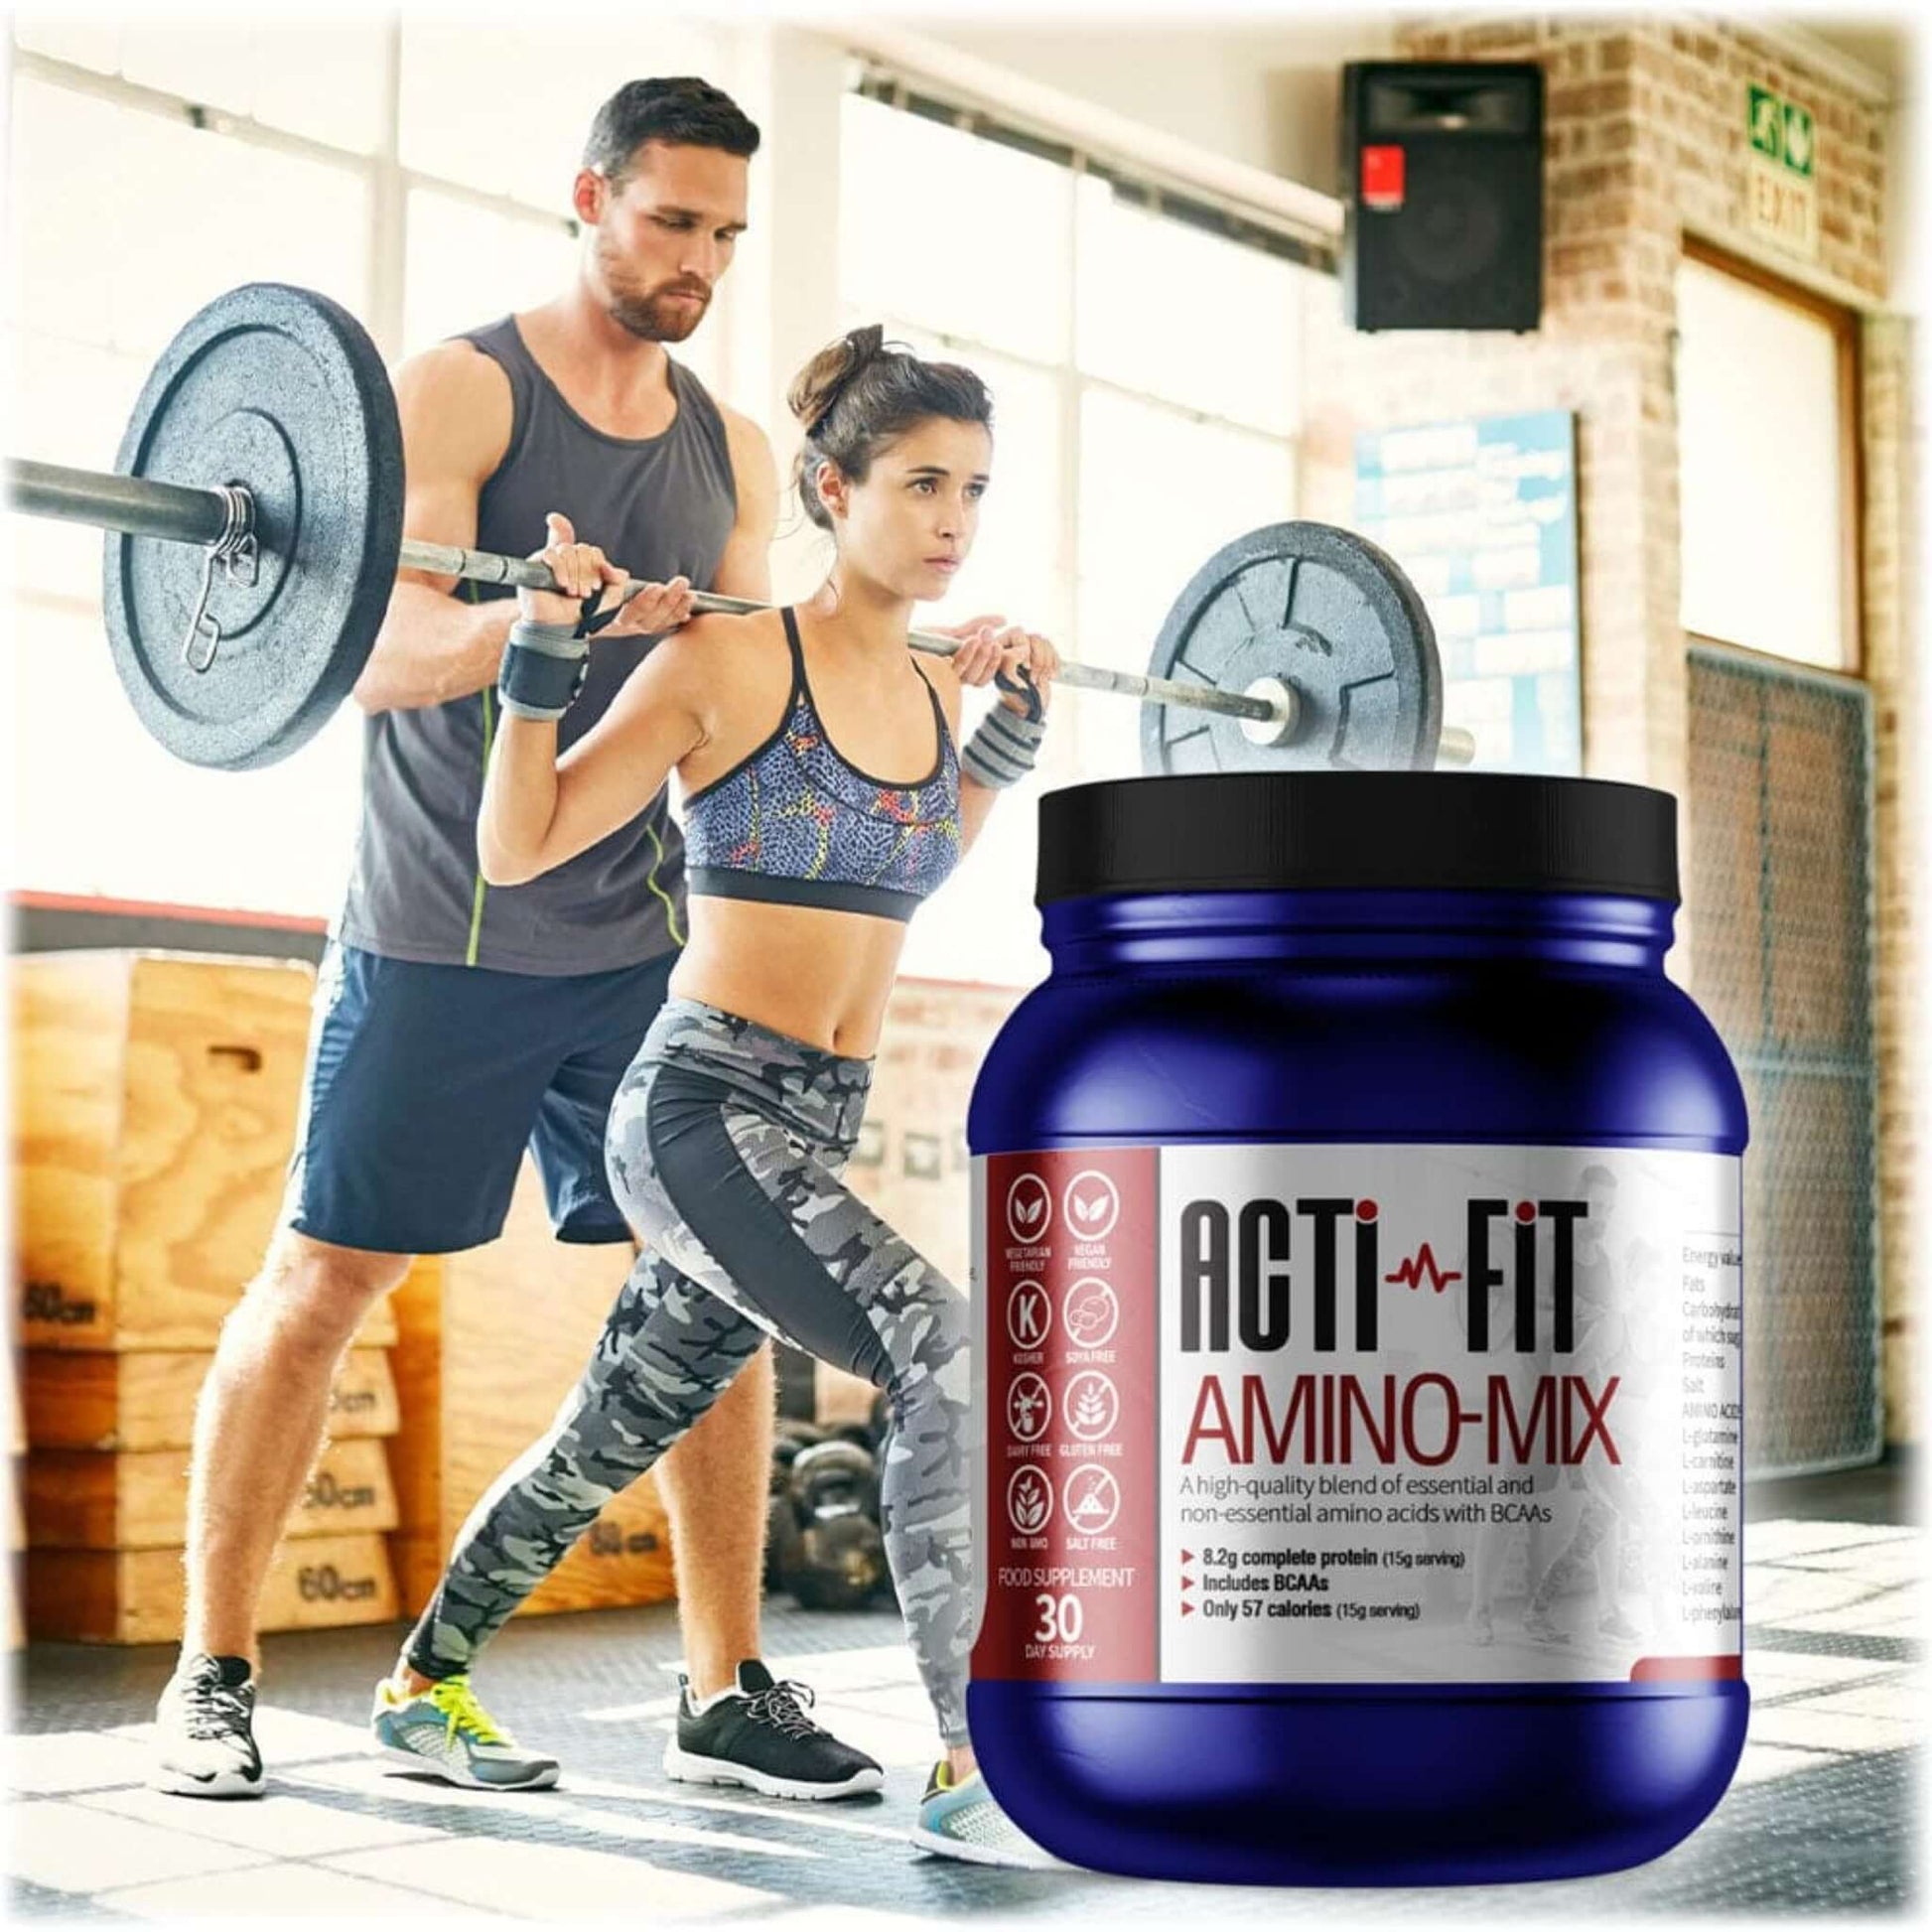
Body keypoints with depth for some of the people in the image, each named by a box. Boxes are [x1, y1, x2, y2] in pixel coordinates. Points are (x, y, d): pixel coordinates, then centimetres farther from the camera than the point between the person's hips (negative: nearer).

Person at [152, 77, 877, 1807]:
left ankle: (730, 1691, 11)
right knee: (323, 1280, 0)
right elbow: (385, 655, -17)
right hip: (443, 939, -5)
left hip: (642, 942, 5)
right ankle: (213, 1677, 13)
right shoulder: (460, 393, -7)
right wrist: (533, 620, -37)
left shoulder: (731, 452, 11)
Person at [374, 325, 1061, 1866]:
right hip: (701, 1106, -8)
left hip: (811, 1126, 8)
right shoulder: (728, 662, -11)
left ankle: (426, 1681, 41)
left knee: (617, 1435, 20)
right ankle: (977, 1770, -19)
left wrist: (1014, 729, 23)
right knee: (956, 1357, -25)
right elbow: (518, 846, -8)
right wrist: (544, 643, -17)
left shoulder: (930, 691, 8)